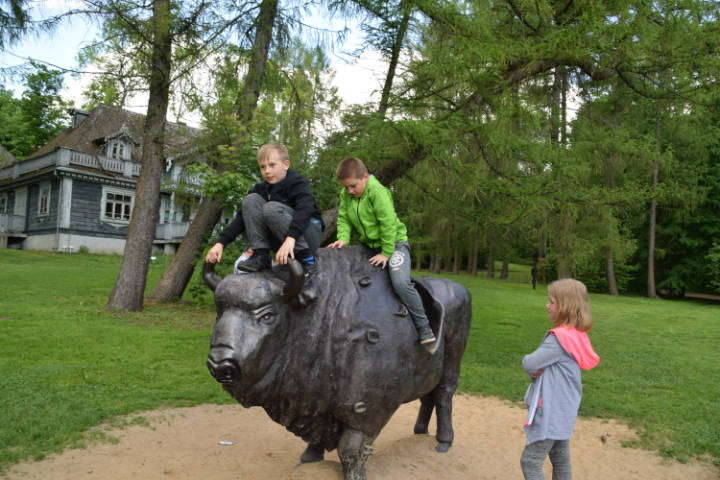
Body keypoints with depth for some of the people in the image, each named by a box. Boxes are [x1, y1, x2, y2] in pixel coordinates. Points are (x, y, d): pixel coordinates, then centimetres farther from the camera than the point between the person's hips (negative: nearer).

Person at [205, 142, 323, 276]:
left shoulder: (297, 183, -11)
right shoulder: (262, 189, 6)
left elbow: (305, 209, -31)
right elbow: (242, 217, 2)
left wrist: (290, 238, -47)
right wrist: (220, 243, -10)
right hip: (282, 240, 6)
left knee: (271, 208, -30)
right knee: (251, 200, -8)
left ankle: (306, 259, -25)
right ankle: (261, 256, -15)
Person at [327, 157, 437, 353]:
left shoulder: (377, 191, -21)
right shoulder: (345, 195, 0)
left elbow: (388, 223, -22)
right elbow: (343, 219, 3)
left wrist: (386, 253, -20)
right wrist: (343, 238, -17)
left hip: (394, 242, -8)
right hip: (368, 243, 8)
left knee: (401, 283, -26)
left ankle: (425, 331, -14)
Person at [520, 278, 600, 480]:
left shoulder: (559, 338, -24)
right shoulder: (576, 336, 6)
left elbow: (529, 363, -23)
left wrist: (528, 360, -2)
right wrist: (537, 370, -10)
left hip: (551, 413, -9)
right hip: (564, 410, 9)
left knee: (530, 461, -2)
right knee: (561, 460, 19)